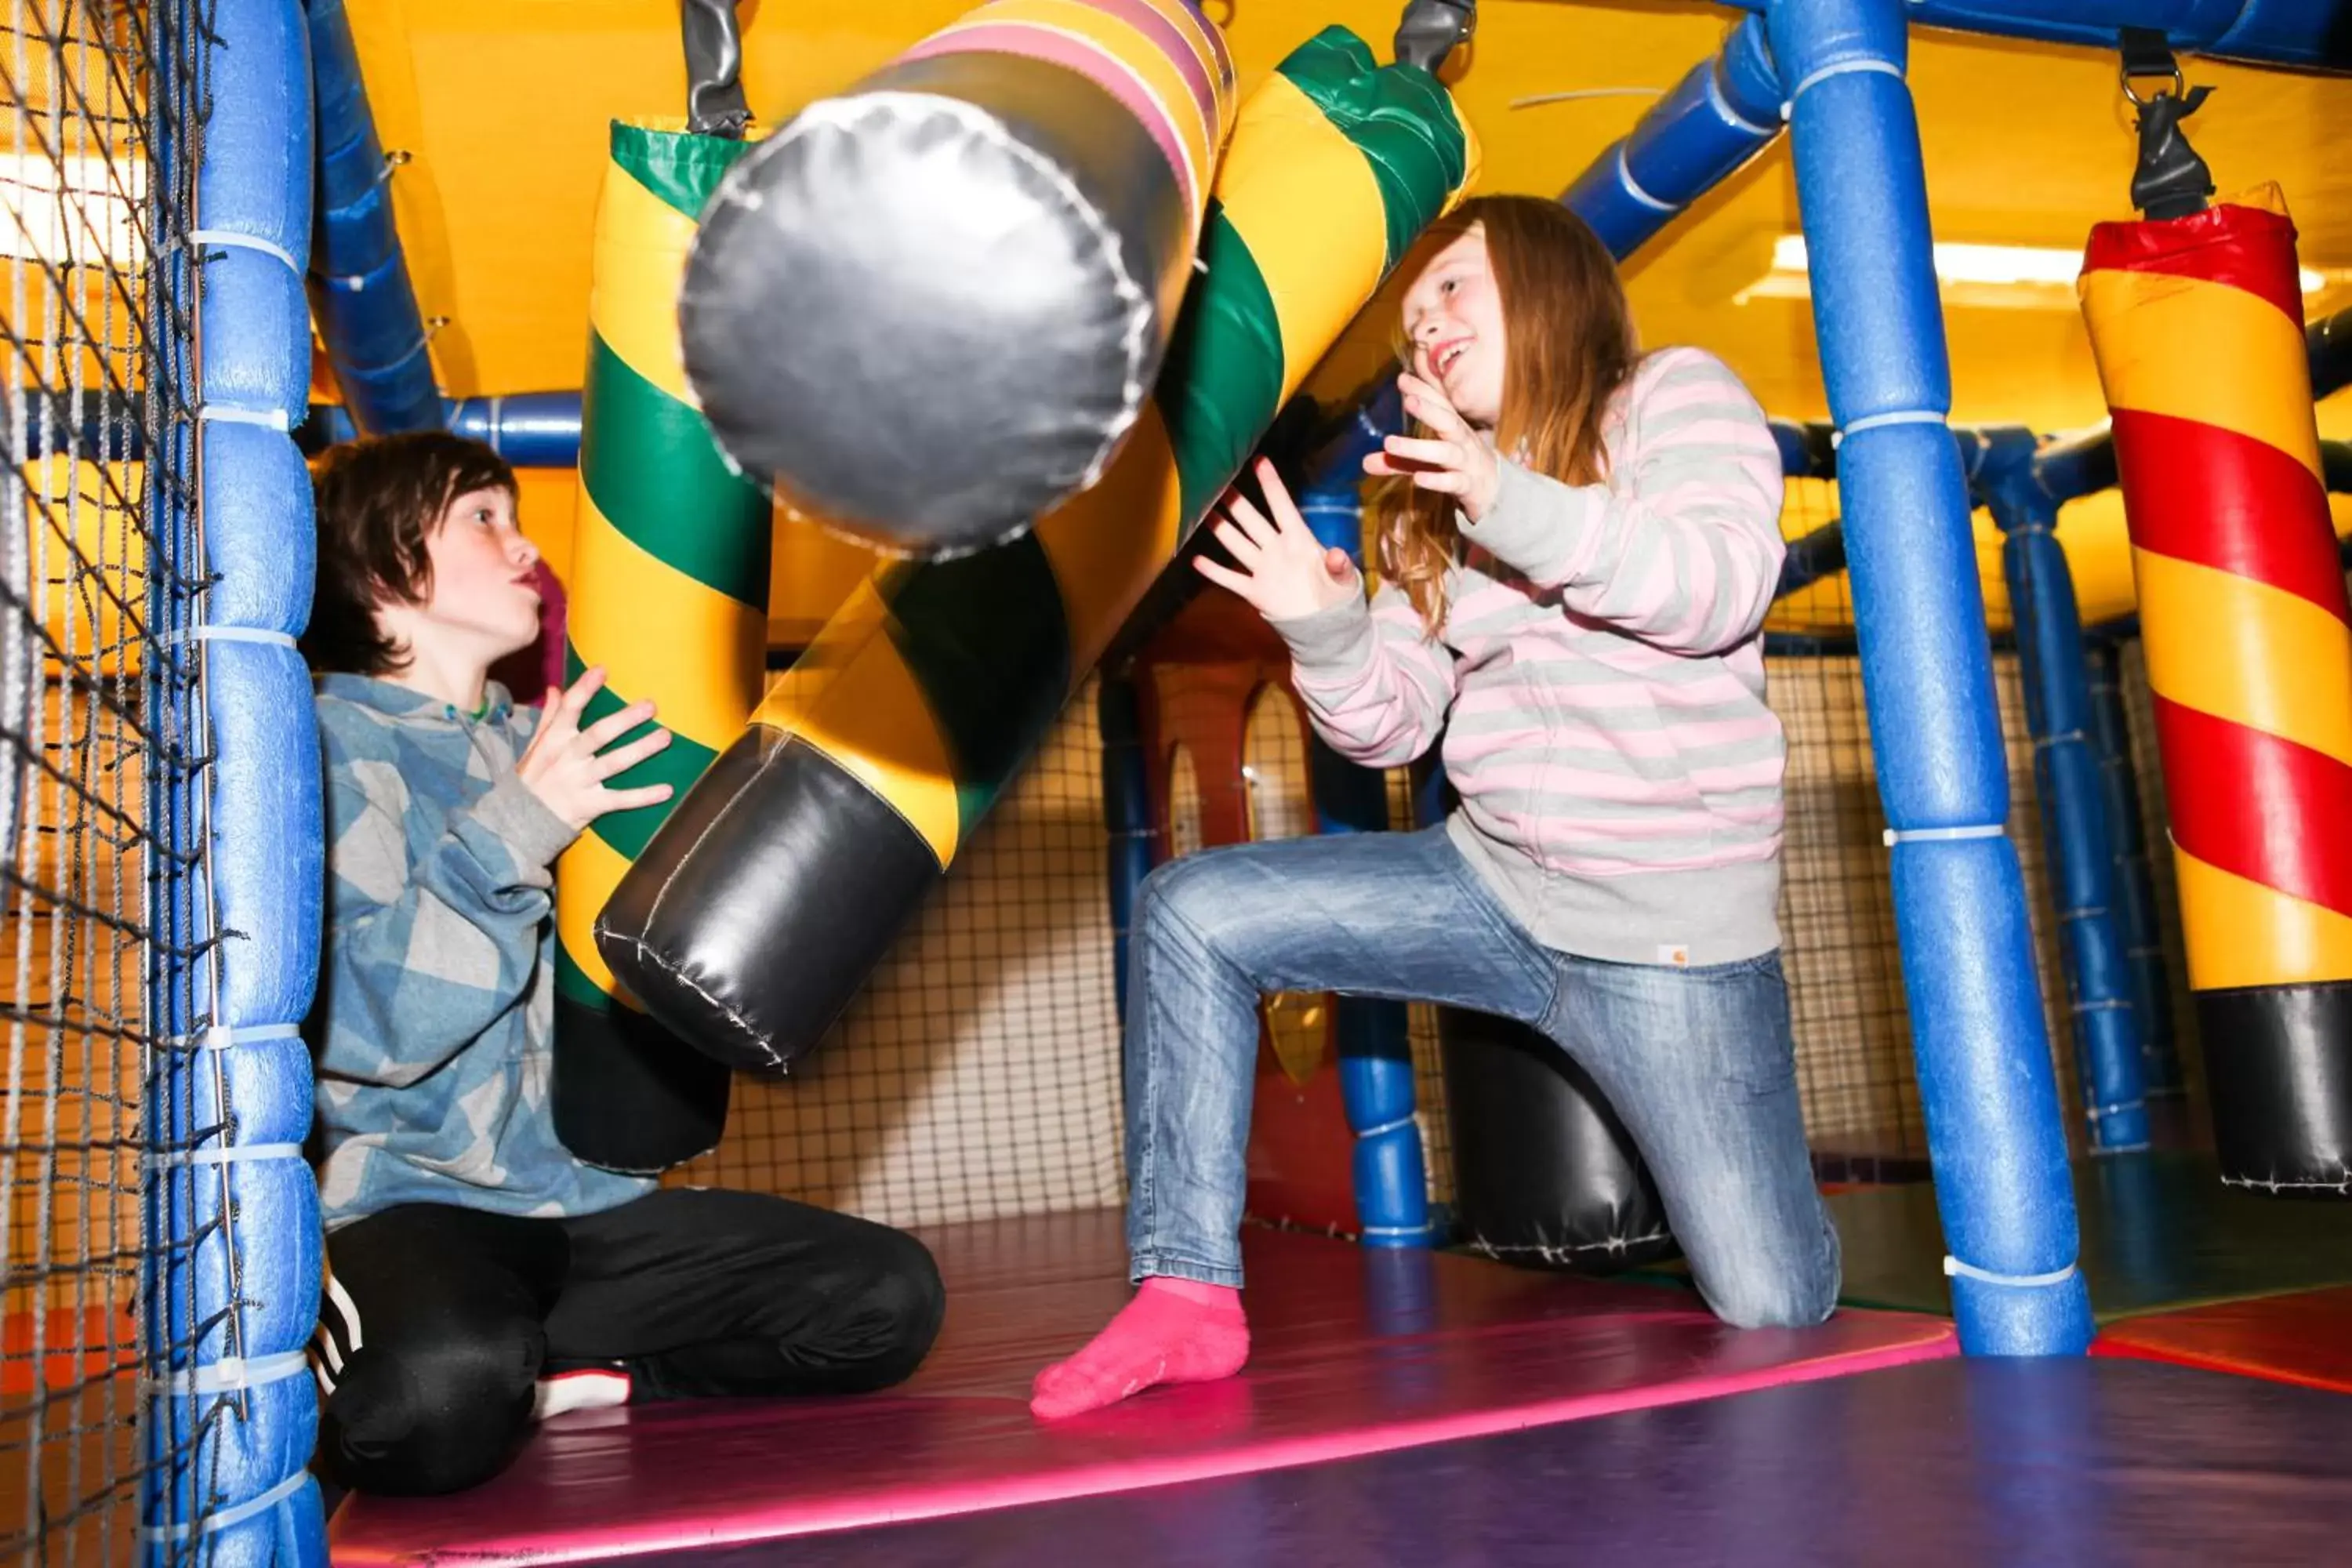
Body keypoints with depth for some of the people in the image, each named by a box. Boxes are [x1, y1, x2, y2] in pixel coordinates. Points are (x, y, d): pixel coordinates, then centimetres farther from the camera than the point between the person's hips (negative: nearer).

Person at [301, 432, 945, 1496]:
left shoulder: (543, 747, 14)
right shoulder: (329, 741, -5)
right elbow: (368, 1024, -17)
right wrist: (517, 829, -25)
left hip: (586, 1202, 6)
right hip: (413, 1199, -6)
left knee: (887, 1295, -9)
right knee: (443, 1383, -38)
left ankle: (540, 1372, -2)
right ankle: (342, 1398, -3)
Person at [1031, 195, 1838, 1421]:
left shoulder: (1676, 395, -1)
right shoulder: (1437, 502, 13)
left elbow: (1726, 581, -20)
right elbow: (1394, 723, 5)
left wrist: (1525, 509, -33)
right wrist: (1324, 631, -15)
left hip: (1672, 933, -4)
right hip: (1491, 886, 5)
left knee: (1773, 1309, -1)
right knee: (1189, 915, -11)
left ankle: (1752, 1184, 36)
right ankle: (1188, 1292, -6)